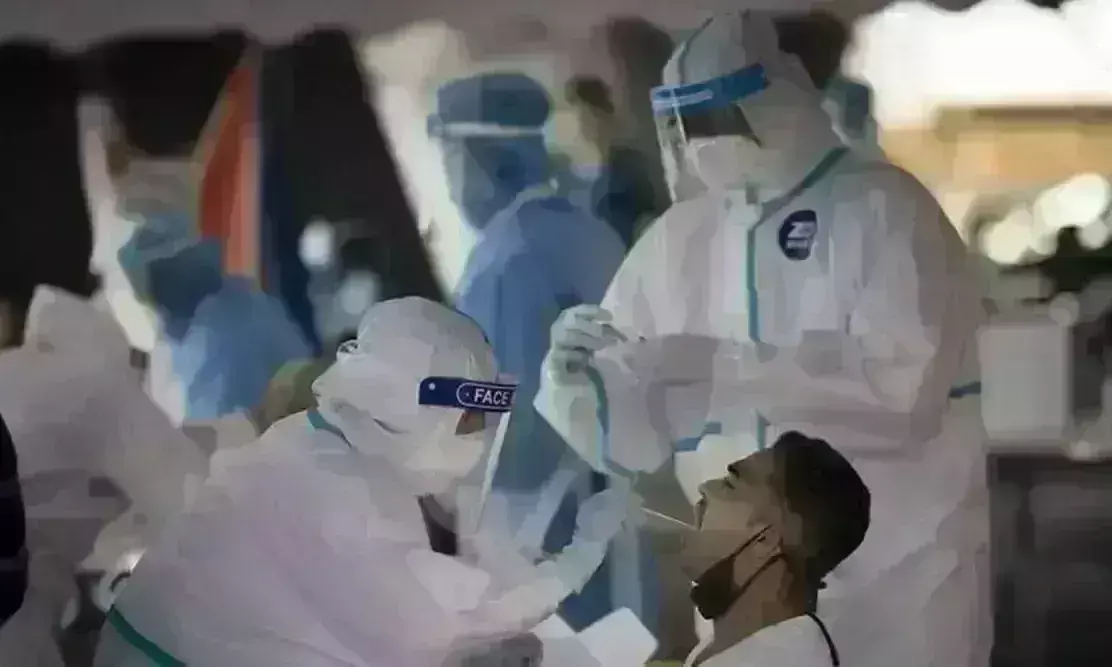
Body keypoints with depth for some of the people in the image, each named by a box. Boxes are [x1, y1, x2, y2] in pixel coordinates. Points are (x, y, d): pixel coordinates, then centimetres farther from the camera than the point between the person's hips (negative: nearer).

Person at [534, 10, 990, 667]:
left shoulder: (883, 207, -8)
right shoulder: (677, 237, 3)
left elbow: (902, 385, -20)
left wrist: (731, 370, -25)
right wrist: (578, 377, -15)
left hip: (890, 577, -4)